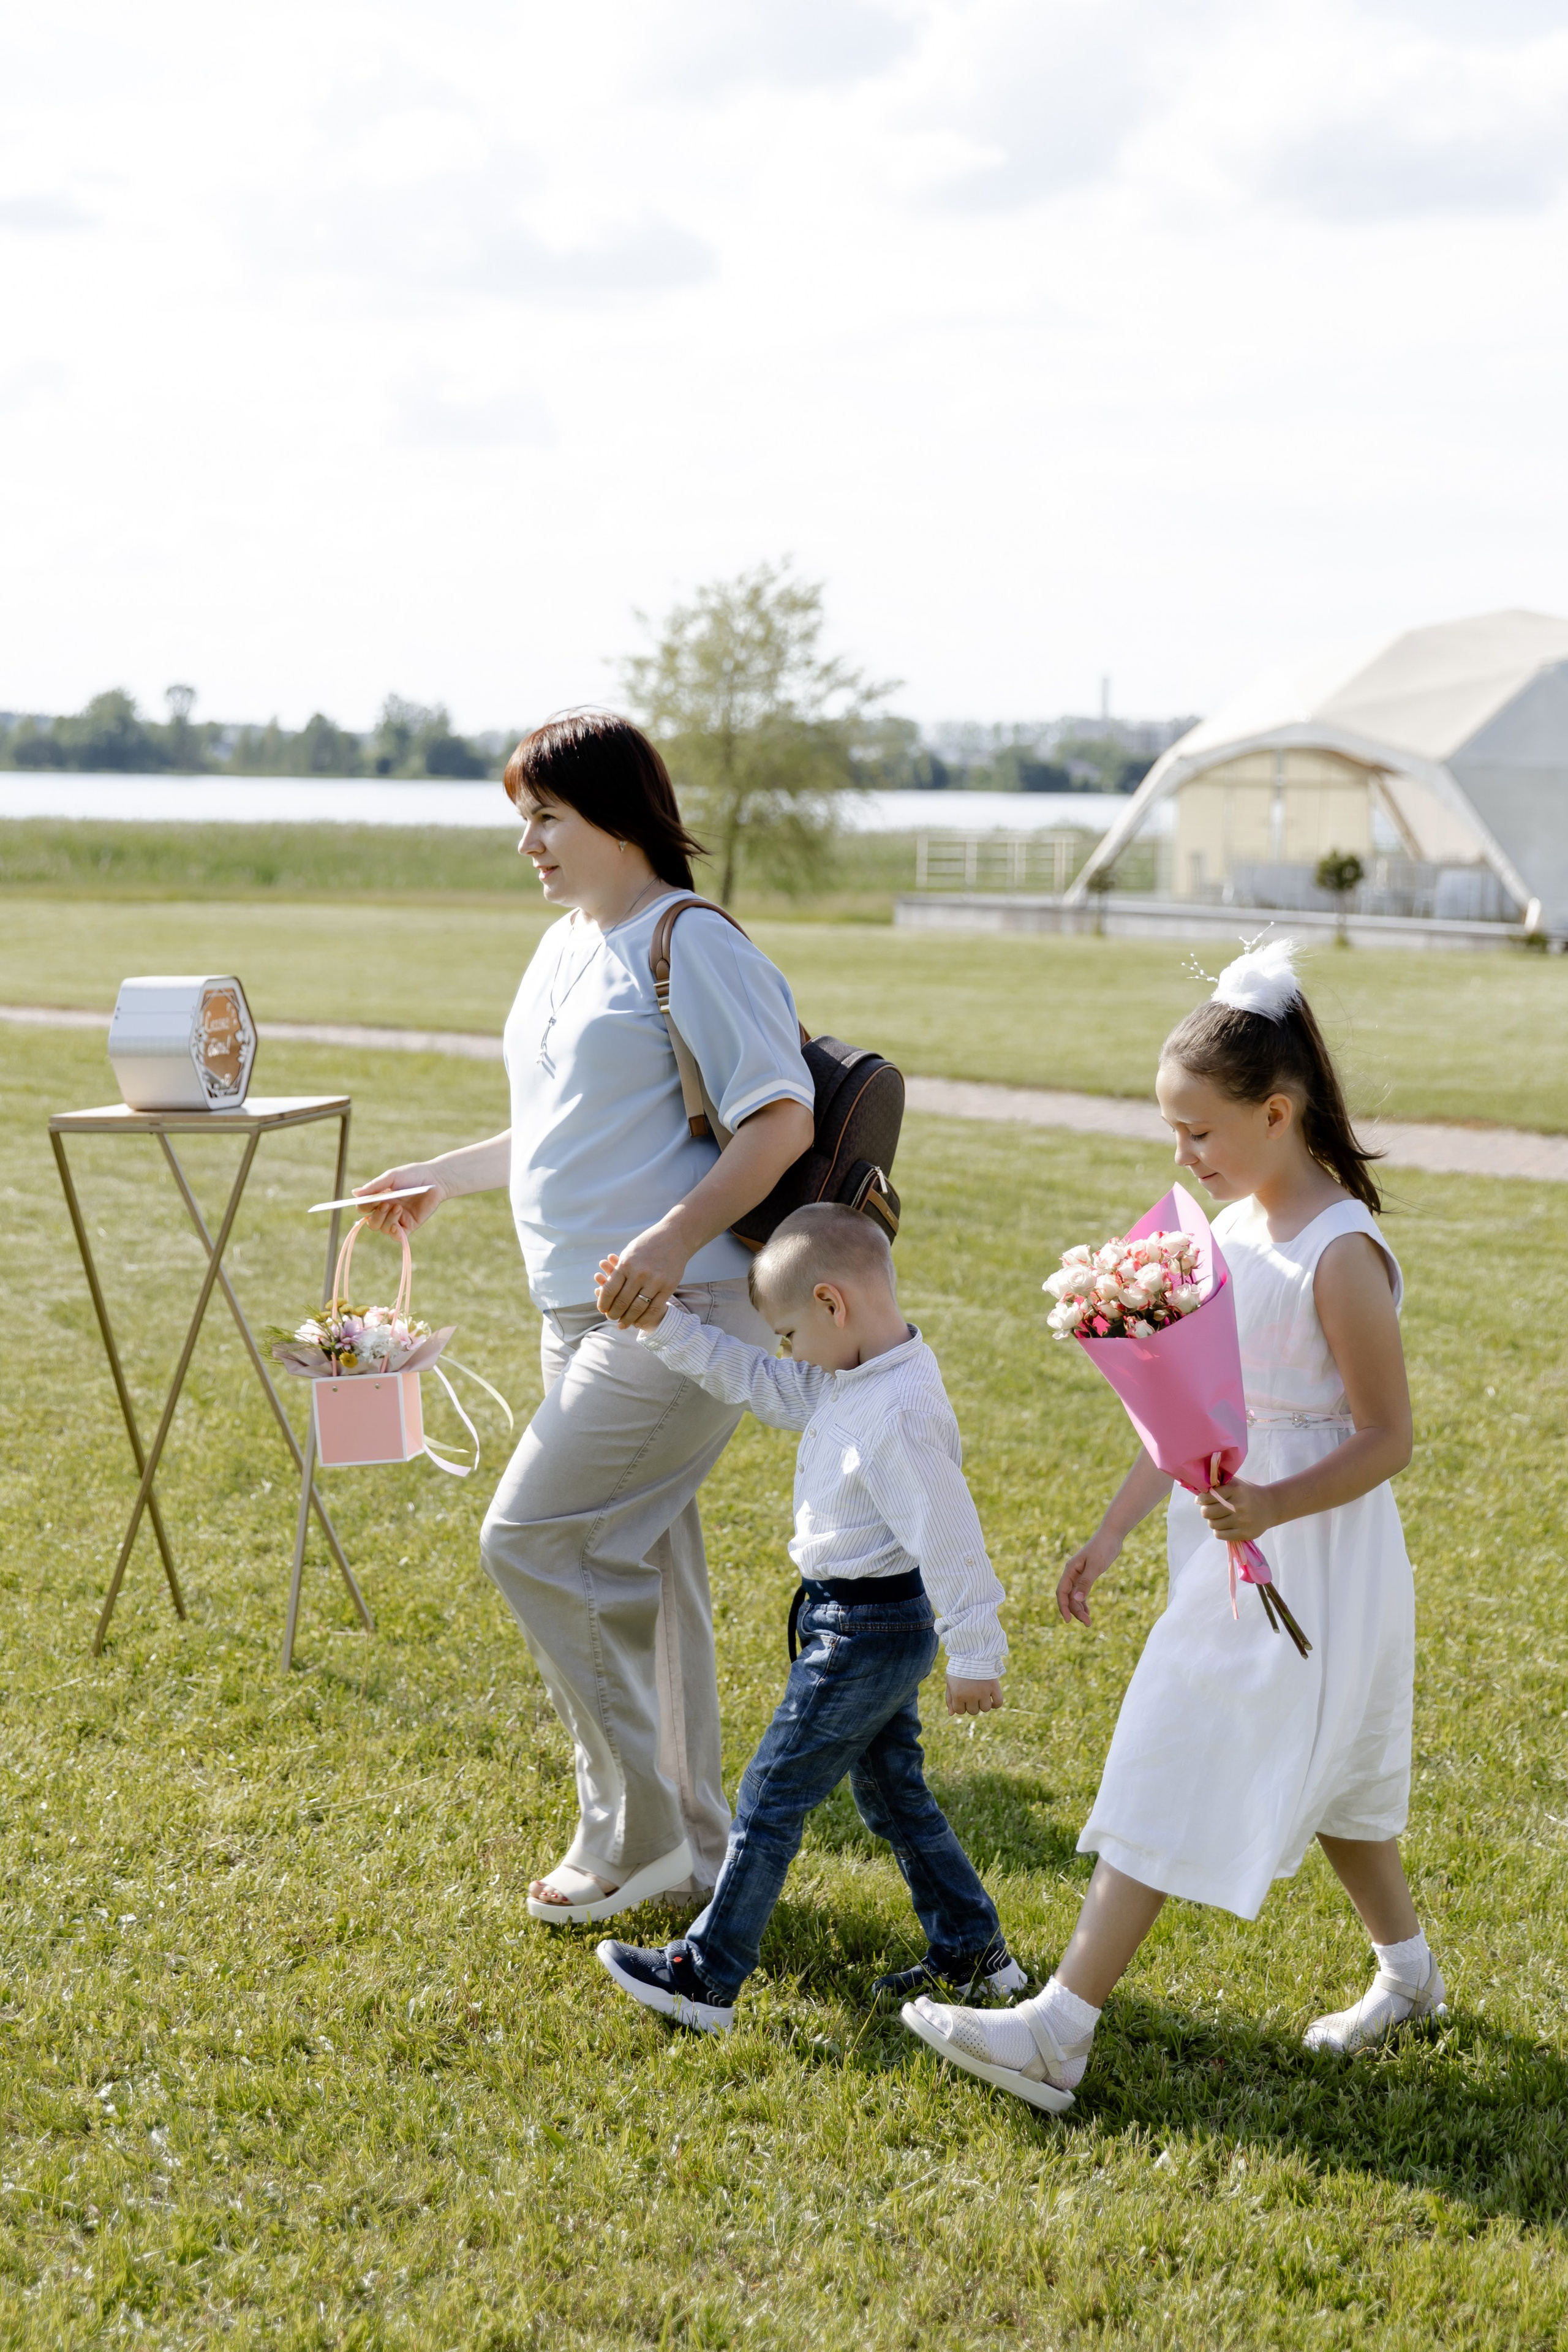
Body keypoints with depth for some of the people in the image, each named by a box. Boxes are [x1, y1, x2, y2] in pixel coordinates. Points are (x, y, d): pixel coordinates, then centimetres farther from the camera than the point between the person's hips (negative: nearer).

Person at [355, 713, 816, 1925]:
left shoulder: (693, 945, -12)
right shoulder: (566, 947, 16)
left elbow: (784, 1117, -18)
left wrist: (674, 1236, -28)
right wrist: (441, 1177, 28)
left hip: (681, 1312, -9)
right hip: (587, 1313, 9)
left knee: (534, 1540, -10)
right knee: (636, 1570, 13)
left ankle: (637, 1829, 3)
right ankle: (692, 1846, 24)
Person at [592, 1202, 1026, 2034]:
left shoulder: (901, 1414, -28)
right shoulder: (853, 1379, 3)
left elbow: (948, 1538, -25)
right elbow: (753, 1380, 12)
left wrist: (973, 1654, -19)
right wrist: (661, 1323, 7)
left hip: (868, 1637, -10)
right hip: (876, 1629, 10)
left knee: (771, 1798, 0)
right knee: (892, 1793, 21)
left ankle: (705, 1978, 9)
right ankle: (972, 1950, 31)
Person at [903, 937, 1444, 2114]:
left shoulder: (1341, 1256, -21)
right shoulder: (1227, 1227, 5)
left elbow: (1389, 1439, -18)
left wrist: (1273, 1508, -32)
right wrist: (1113, 1533, 14)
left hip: (1311, 1560, -8)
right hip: (1237, 1551, 8)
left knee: (1177, 1778, -8)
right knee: (1321, 1771, 20)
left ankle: (1058, 2032, -5)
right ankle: (1409, 1972, 39)